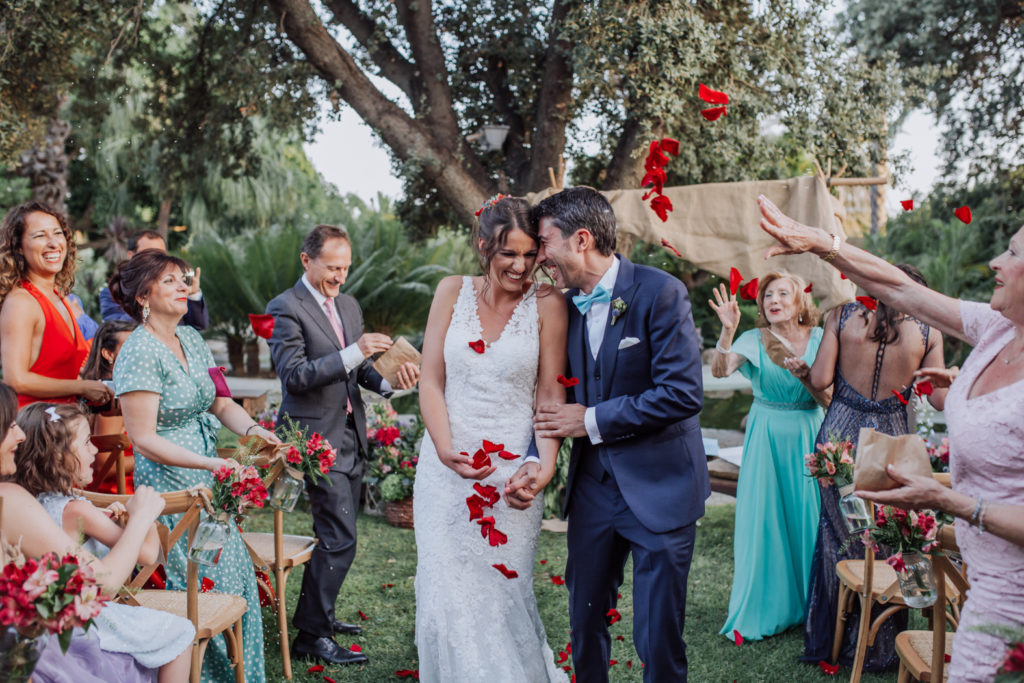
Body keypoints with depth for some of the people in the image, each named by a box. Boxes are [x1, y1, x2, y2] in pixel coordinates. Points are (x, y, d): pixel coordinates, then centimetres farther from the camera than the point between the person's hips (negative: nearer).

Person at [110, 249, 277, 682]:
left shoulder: (191, 339, 8)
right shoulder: (139, 352, -16)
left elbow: (221, 404, 11)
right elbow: (144, 439, -20)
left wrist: (252, 428, -10)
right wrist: (211, 464, -26)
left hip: (207, 484, 8)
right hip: (170, 488, -8)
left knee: (236, 577, 11)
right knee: (205, 586, -1)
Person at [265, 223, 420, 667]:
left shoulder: (348, 306, 13)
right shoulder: (285, 309, -11)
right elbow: (294, 375, -20)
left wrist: (388, 380, -5)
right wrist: (353, 353, -28)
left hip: (351, 436, 8)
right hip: (317, 439, -8)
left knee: (337, 535, 17)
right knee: (339, 538, -10)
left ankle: (320, 615, 32)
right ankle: (310, 636, 1)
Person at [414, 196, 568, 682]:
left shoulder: (546, 304, -4)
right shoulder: (453, 292, 1)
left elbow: (551, 394, -4)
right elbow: (431, 382, 1)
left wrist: (546, 464, -18)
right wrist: (446, 450, -13)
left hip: (512, 469, -2)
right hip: (446, 465, 2)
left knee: (504, 591, 5)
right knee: (448, 592, 4)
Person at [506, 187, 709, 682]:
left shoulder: (660, 292, -14)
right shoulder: (564, 305, 5)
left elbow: (683, 393, -20)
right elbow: (555, 397, 8)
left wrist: (592, 420, -16)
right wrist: (535, 461, -11)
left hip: (658, 488, -6)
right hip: (593, 487, 6)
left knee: (658, 638, 1)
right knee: (585, 622, 16)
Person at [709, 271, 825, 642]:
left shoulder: (820, 338, 2)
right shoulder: (754, 341, -2)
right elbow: (720, 370, -18)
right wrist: (727, 331, -32)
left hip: (808, 437, 1)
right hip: (766, 439, -1)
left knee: (807, 517, 3)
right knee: (763, 519, 0)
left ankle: (807, 602, 22)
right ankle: (763, 609, 13)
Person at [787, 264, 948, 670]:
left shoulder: (842, 316, -4)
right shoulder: (927, 333, -3)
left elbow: (820, 380, -8)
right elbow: (940, 401, -1)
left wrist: (802, 368, 13)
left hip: (841, 435, 1)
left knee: (839, 534, 14)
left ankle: (831, 640, 25)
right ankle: (878, 647, 23)